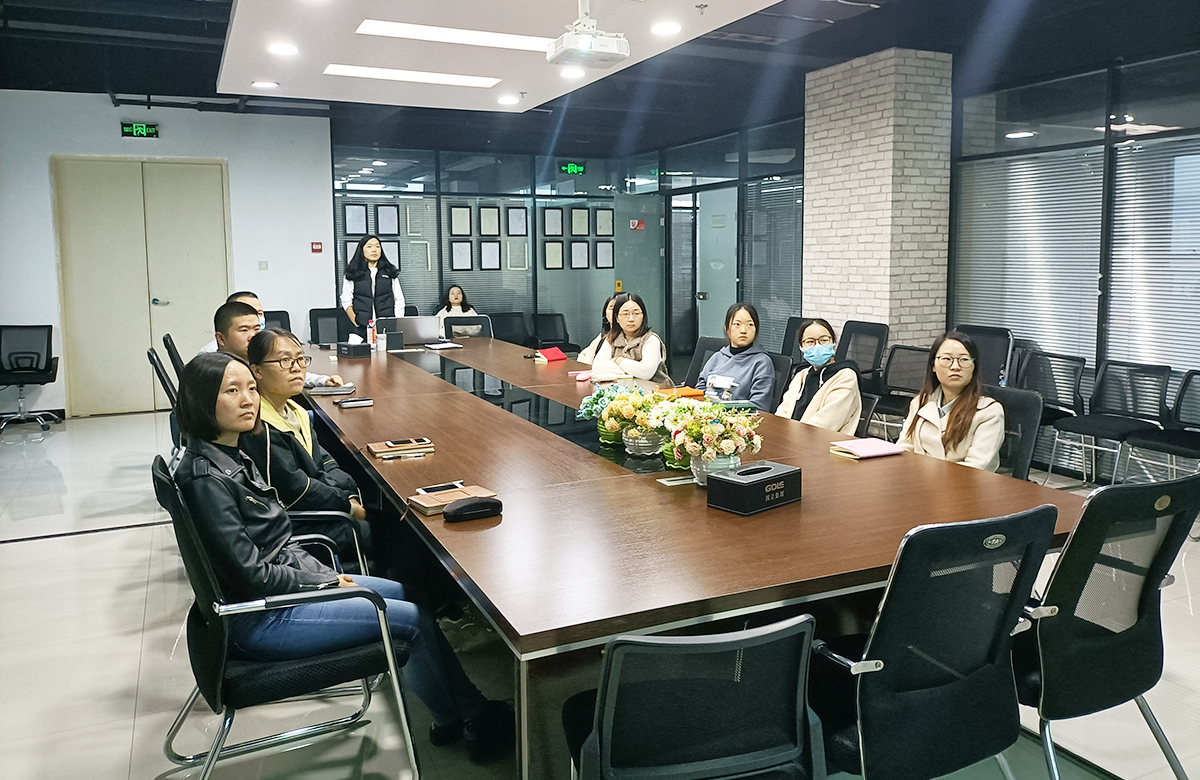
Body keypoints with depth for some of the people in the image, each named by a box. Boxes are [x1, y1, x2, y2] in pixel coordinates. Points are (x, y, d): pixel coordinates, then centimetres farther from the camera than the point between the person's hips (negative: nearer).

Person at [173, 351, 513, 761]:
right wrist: (326, 582, -11)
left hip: (290, 582, 10)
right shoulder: (205, 479, -24)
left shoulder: (232, 455, 5)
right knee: (414, 619, -7)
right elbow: (252, 573, -23)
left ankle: (471, 707, 17)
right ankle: (455, 721, 17)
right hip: (259, 619, -10)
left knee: (404, 593, 10)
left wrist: (325, 574, 1)